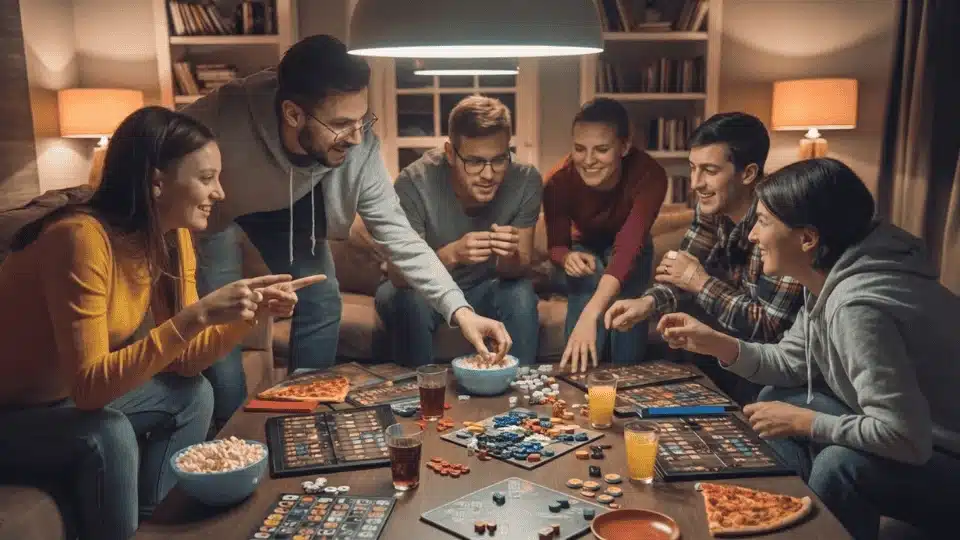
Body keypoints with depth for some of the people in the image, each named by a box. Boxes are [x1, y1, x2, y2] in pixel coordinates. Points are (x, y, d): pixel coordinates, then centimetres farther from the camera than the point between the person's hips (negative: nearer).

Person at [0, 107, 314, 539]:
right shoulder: (83, 238, -30)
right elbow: (90, 386, -34)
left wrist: (254, 314, -18)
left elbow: (184, 361, -4)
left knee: (194, 394, 2)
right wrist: (197, 316, -39)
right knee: (108, 435, -30)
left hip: (73, 398, 8)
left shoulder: (173, 238, -6)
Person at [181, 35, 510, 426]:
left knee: (321, 301, -1)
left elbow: (396, 232, -27)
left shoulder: (358, 146, -32)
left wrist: (459, 309, -36)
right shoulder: (223, 120, -42)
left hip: (288, 203, 3)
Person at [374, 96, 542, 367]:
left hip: (483, 288, 2)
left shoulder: (526, 181, -19)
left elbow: (519, 270, -15)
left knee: (521, 295, -27)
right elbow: (398, 274, -27)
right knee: (411, 302, -33)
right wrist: (451, 254, -46)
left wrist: (511, 256, -40)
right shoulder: (414, 182, -27)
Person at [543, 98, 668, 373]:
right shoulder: (559, 181, -32)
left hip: (627, 250, 0)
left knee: (628, 297, -33)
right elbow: (556, 245, -20)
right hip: (583, 247, 0)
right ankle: (578, 376, -18)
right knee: (589, 279, -35)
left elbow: (629, 245, -50)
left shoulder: (649, 175, -38)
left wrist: (590, 316, -64)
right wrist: (567, 258, -49)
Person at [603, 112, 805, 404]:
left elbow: (769, 329, -29)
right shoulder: (711, 207, -6)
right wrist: (648, 302, -21)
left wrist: (701, 283, -21)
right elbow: (685, 278, 0)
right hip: (734, 348, 7)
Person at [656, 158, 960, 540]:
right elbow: (793, 362, 8)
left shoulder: (855, 307, -31)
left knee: (841, 465, -32)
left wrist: (803, 422, -21)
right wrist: (718, 344, -6)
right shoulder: (828, 279, -3)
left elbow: (903, 437, -33)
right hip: (910, 426, 9)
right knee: (777, 398, 9)